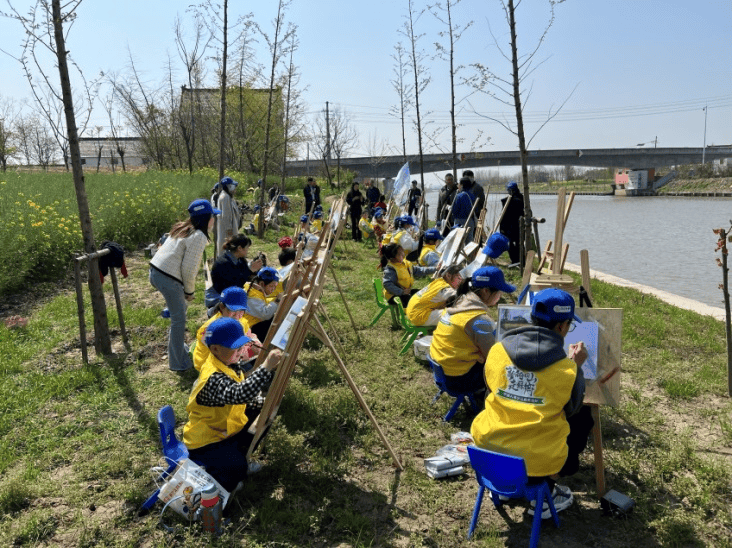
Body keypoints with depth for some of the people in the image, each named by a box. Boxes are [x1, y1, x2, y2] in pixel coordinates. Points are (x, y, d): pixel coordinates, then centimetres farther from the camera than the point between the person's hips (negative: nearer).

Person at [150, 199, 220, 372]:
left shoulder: (182, 229, 15)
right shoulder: (198, 237, -13)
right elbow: (189, 268, -16)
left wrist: (187, 289, 19)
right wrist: (190, 290, -1)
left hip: (156, 271, 10)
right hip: (168, 279, -10)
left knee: (180, 310, 25)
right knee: (179, 319, 1)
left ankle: (177, 347, 41)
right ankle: (179, 363, 10)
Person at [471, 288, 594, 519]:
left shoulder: (497, 350, -6)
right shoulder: (566, 369, -14)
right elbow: (572, 409, 4)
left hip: (487, 447, 4)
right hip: (538, 460, -3)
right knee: (584, 417, 22)